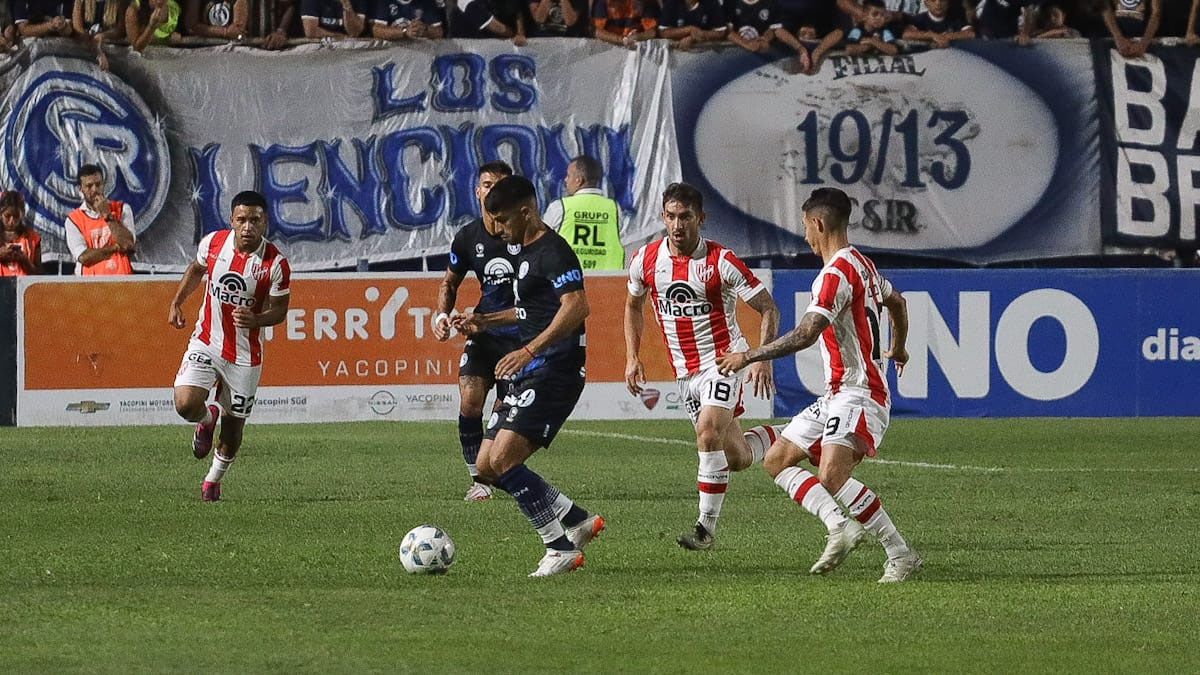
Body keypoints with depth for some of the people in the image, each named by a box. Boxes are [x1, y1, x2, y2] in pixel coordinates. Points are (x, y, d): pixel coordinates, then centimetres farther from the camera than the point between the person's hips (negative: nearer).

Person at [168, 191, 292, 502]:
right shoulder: (213, 242, -9)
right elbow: (196, 269, 14)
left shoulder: (275, 264, -18)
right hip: (206, 342, 1)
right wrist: (176, 303, 6)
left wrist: (255, 319, -28)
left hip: (245, 354, -1)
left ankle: (214, 479, 36)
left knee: (233, 427, 7)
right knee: (186, 404, -19)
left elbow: (279, 310, -8)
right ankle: (208, 418, 19)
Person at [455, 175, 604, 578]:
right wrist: (485, 322, 28)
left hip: (554, 373, -11)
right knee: (487, 467, 7)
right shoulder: (527, 252, 20)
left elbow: (576, 306, -26)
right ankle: (579, 522, 16)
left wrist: (529, 350, -32)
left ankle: (562, 548, -12)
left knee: (502, 459, -20)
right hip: (529, 377, 11)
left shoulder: (553, 251, -13)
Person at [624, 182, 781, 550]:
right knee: (736, 458, 7)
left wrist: (762, 360, -22)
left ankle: (707, 526, -16)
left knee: (709, 434, -26)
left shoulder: (721, 262, -15)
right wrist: (632, 357, 9)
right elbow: (633, 305, 18)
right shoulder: (645, 260, -2)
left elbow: (768, 308, -11)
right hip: (685, 371, 5)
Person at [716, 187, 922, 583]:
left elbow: (805, 334, -26)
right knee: (777, 460, 9)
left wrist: (749, 357, -18)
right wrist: (898, 349, 52)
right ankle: (840, 526, -7)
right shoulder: (861, 263, 15)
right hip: (837, 395, 11)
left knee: (831, 476, -27)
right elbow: (895, 301, 34)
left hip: (858, 393, -11)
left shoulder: (837, 273, -17)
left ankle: (901, 555, -20)